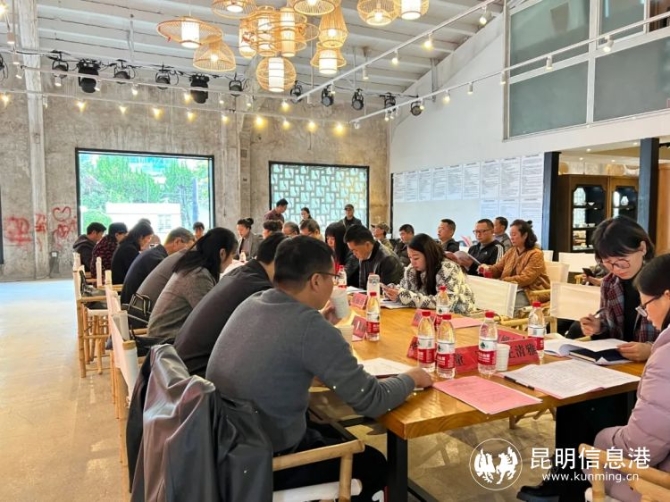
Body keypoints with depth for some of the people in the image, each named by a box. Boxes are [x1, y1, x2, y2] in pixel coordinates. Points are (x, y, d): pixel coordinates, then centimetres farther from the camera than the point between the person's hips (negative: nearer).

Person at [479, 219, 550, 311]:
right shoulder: (511, 252, 13)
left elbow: (525, 278, -19)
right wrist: (488, 269, -6)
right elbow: (498, 269, 18)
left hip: (531, 292, -6)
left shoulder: (536, 254, -8)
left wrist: (502, 281, -26)